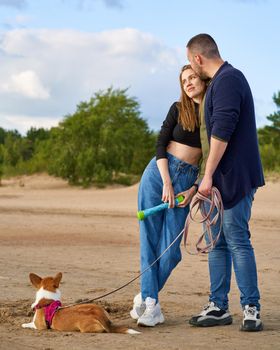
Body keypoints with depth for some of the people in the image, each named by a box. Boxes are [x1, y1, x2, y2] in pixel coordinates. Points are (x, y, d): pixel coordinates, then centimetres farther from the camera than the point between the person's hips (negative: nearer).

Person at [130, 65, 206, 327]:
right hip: (158, 172, 0)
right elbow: (160, 145, 1)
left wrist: (194, 190, -6)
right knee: (150, 240, -5)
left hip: (187, 180, 0)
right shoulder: (178, 109, 5)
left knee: (170, 247, -6)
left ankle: (145, 296, 12)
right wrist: (167, 183, -10)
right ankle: (151, 303, -1)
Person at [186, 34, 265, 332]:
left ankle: (251, 308, -1)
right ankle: (218, 307, 16)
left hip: (234, 177, -11)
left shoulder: (227, 80, -15)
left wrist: (208, 175, -21)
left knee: (237, 241, -8)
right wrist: (209, 176, 28)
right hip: (222, 178, 11)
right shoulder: (221, 81, 19)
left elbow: (221, 132, -22)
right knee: (217, 242, 11)